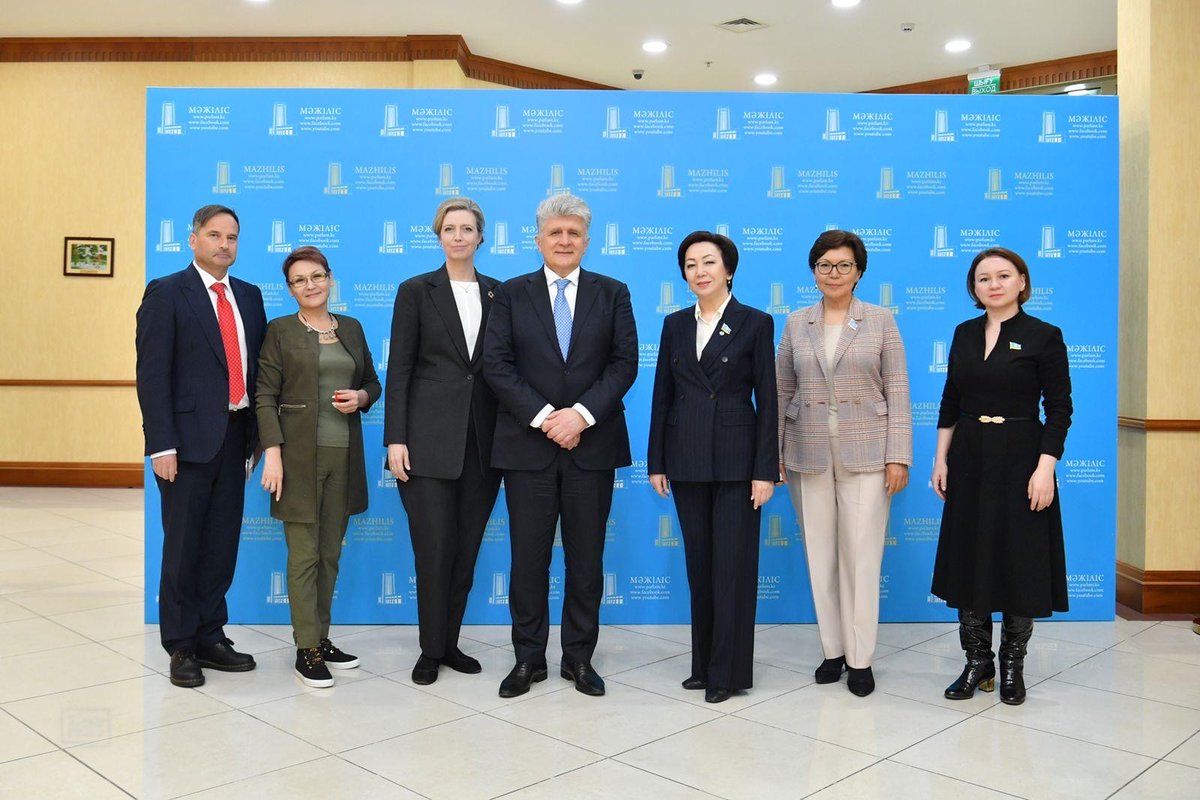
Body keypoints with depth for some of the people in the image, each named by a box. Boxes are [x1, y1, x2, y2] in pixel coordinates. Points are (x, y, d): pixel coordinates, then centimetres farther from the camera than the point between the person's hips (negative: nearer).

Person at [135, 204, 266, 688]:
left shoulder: (249, 296, 13)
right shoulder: (166, 294, -4)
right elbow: (152, 374, -9)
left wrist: (256, 433, 8)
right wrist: (162, 445, -15)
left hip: (235, 436, 5)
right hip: (189, 439, -5)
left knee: (223, 543, 10)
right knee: (183, 545, 4)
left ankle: (210, 637, 23)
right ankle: (180, 646, 17)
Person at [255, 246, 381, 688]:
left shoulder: (351, 328, 12)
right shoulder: (280, 331, 0)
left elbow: (373, 383, 19)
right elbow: (265, 396, -5)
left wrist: (360, 397, -4)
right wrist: (272, 452, -14)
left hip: (344, 453, 4)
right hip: (299, 453, -4)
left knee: (331, 552, 10)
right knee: (304, 553, -1)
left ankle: (321, 637, 22)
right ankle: (306, 650, 6)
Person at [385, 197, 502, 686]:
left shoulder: (497, 294, 10)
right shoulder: (416, 291, 1)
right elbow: (399, 369, -3)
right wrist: (395, 439, -10)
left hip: (482, 440, 3)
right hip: (430, 439, -3)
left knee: (466, 548, 9)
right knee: (435, 548, -2)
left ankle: (449, 642, 23)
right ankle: (431, 650, 14)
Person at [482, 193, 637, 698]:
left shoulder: (613, 293, 7)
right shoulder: (511, 294, 6)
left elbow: (625, 362, -2)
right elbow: (496, 364, -3)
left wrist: (581, 414, -14)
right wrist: (543, 416, -14)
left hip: (592, 444, 1)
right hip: (527, 445, 0)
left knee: (586, 558, 7)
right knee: (528, 557, 5)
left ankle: (579, 658, 19)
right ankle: (528, 658, 18)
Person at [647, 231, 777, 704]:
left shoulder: (755, 323, -2)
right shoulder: (675, 324, 9)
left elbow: (767, 401, -4)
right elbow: (662, 395, 10)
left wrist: (765, 470, -9)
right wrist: (656, 462, 6)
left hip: (736, 459, -4)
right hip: (687, 460, 4)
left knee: (733, 565, 0)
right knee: (699, 564, 10)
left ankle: (729, 671, 11)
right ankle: (704, 664, 22)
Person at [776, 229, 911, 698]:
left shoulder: (881, 321, 3)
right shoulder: (796, 324, 9)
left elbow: (897, 392, 0)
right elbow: (781, 392, 9)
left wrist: (898, 455, -6)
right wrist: (774, 453, 4)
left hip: (866, 454, -2)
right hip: (809, 456, 2)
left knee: (862, 555, -2)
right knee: (820, 554, 7)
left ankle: (860, 658, 9)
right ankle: (833, 649, 20)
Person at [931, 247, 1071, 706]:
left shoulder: (1044, 336, -5)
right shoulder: (964, 334, 8)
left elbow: (1059, 409, -8)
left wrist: (1045, 468, -15)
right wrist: (941, 459, 6)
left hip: (1019, 460, -4)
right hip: (969, 460, 4)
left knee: (1020, 561, 3)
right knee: (968, 559, 7)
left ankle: (1012, 665, 19)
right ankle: (977, 663, 20)